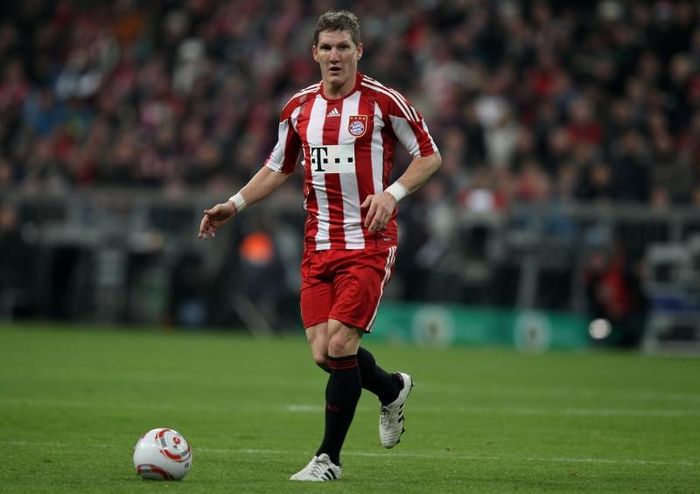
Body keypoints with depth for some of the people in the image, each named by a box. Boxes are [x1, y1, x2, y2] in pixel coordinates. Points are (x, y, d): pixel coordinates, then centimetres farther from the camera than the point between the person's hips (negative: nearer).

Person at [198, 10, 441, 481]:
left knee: (340, 345, -13)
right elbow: (277, 169, 21)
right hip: (319, 244, 5)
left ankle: (329, 458, 0)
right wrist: (234, 205, 10)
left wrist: (392, 193, -15)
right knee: (323, 353, -1)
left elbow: (430, 155, 0)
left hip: (369, 244, -5)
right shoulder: (299, 107, 9)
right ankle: (392, 388, 31)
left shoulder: (383, 101, -6)